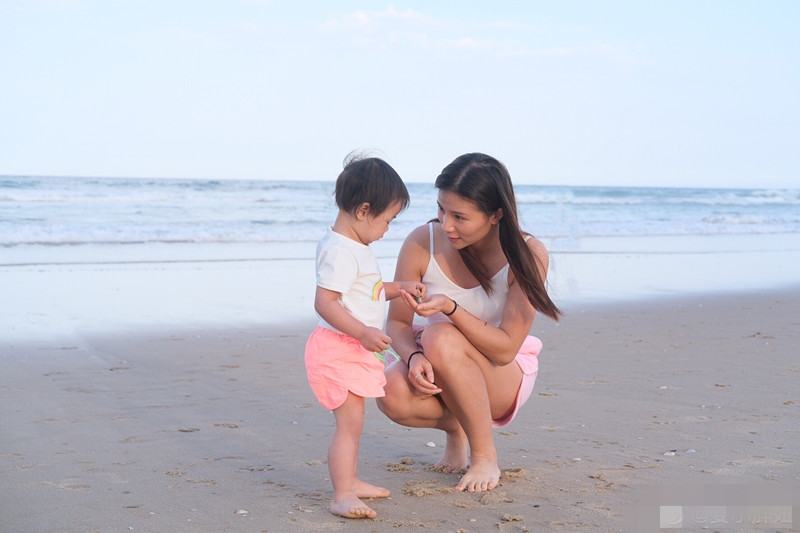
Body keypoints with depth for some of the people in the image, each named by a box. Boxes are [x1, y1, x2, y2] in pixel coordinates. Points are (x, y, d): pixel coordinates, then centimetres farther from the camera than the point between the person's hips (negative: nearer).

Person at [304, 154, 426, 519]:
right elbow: (325, 301, -29)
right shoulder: (340, 252, -22)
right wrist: (363, 332, -35)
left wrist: (399, 288, 17)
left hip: (356, 350, 11)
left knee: (352, 422, 20)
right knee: (349, 423, -11)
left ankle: (350, 481, 33)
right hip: (339, 349, -11)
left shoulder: (355, 248, 12)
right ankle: (341, 496, -7)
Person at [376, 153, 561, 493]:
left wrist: (450, 307, -37)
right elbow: (397, 322, -6)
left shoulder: (528, 256, -21)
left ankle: (485, 455, -16)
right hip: (438, 368, 3)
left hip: (506, 376, -2)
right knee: (393, 395, -32)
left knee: (441, 337, -34)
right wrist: (414, 357, -28)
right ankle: (455, 426, 5)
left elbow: (505, 349, -23)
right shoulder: (422, 244, -15)